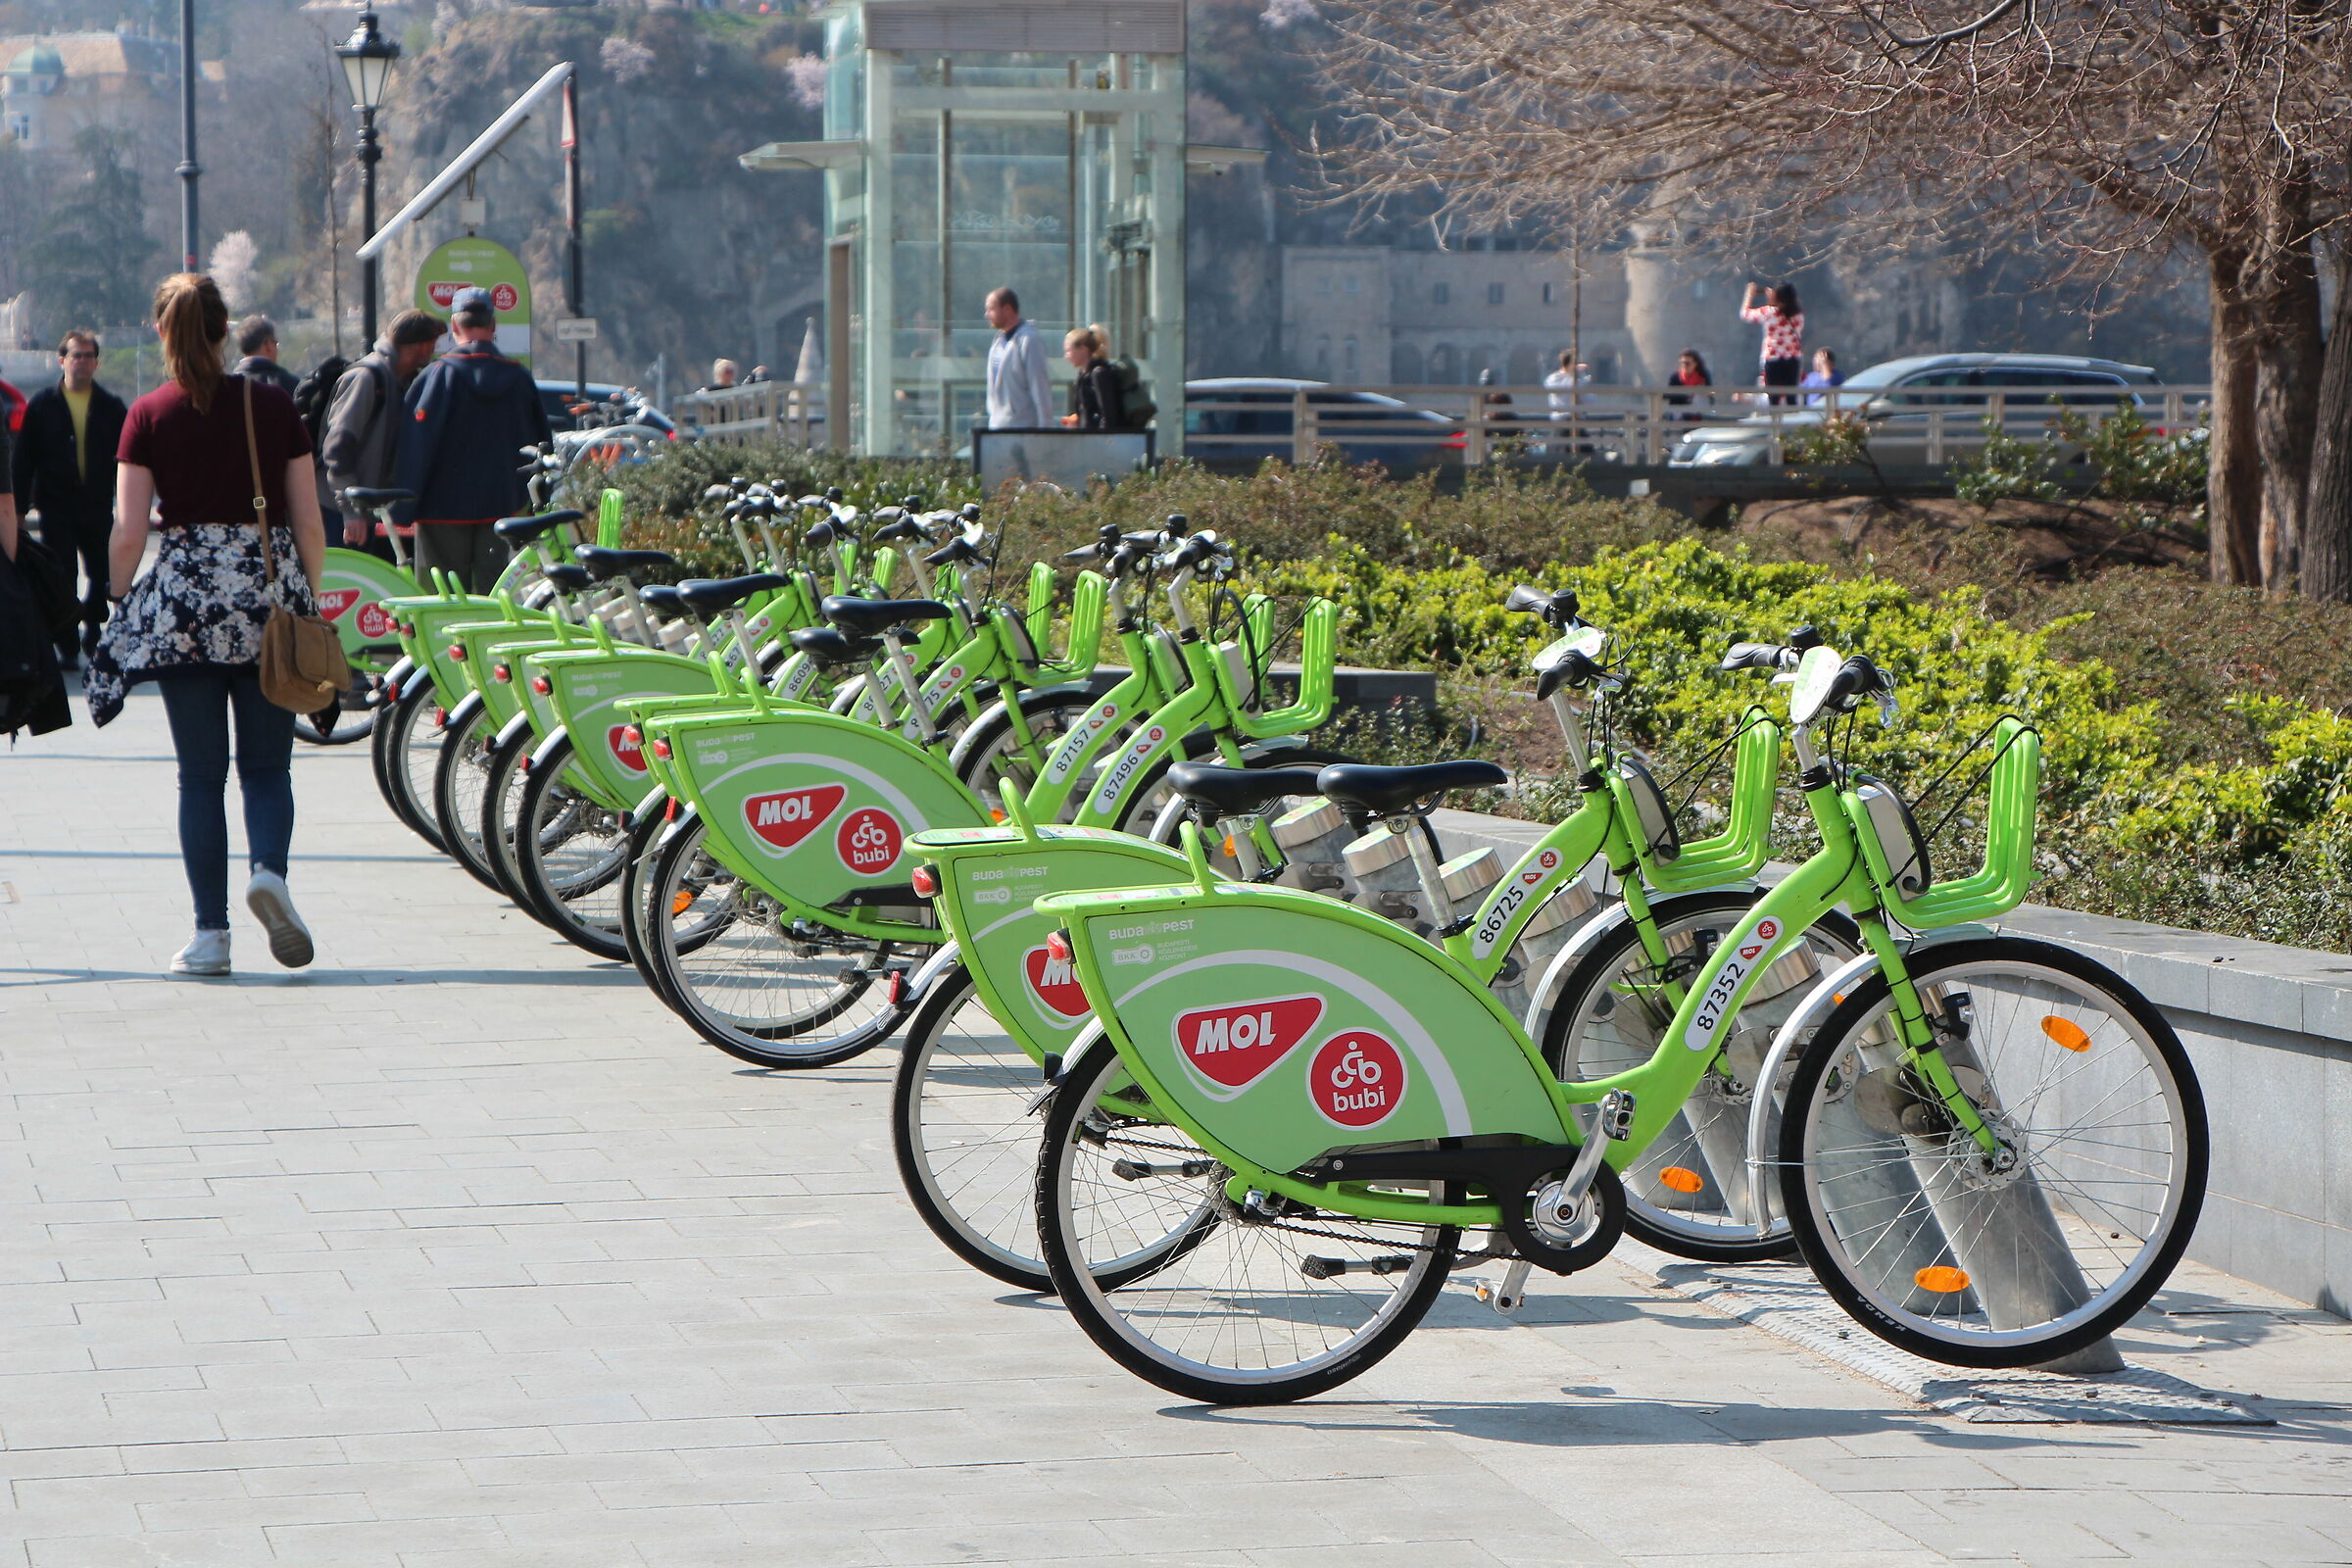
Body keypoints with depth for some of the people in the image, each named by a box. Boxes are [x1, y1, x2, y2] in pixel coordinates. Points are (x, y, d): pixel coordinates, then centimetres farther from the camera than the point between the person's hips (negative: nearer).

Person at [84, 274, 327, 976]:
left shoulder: (149, 417, -2)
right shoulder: (274, 406, 1)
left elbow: (128, 534, -5)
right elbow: (309, 523, 2)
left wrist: (118, 603, 9)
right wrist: (309, 602, 13)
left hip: (183, 600, -1)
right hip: (270, 595, 1)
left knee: (201, 774, 7)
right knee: (266, 765, 10)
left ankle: (210, 934, 4)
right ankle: (269, 870, -19)